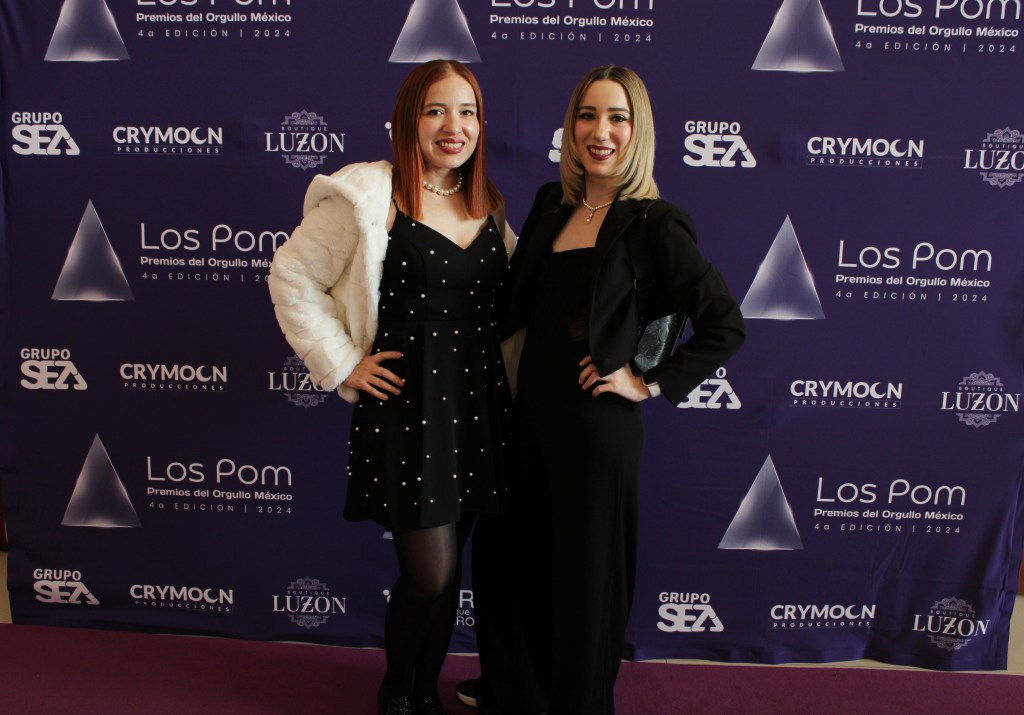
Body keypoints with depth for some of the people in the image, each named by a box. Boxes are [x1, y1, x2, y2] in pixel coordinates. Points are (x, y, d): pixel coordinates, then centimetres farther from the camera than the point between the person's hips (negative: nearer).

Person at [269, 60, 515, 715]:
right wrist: (343, 365, -9)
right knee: (429, 574, 0)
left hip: (478, 405, 6)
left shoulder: (489, 206, 9)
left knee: (449, 566, 15)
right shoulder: (368, 197, -10)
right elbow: (291, 278, -6)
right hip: (405, 406, -5)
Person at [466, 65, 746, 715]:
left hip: (595, 425, -7)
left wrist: (648, 384, -12)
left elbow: (726, 326, -12)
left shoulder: (653, 225, -13)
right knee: (506, 549, 20)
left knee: (583, 570, 10)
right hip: (531, 413, 7)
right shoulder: (552, 205, 5)